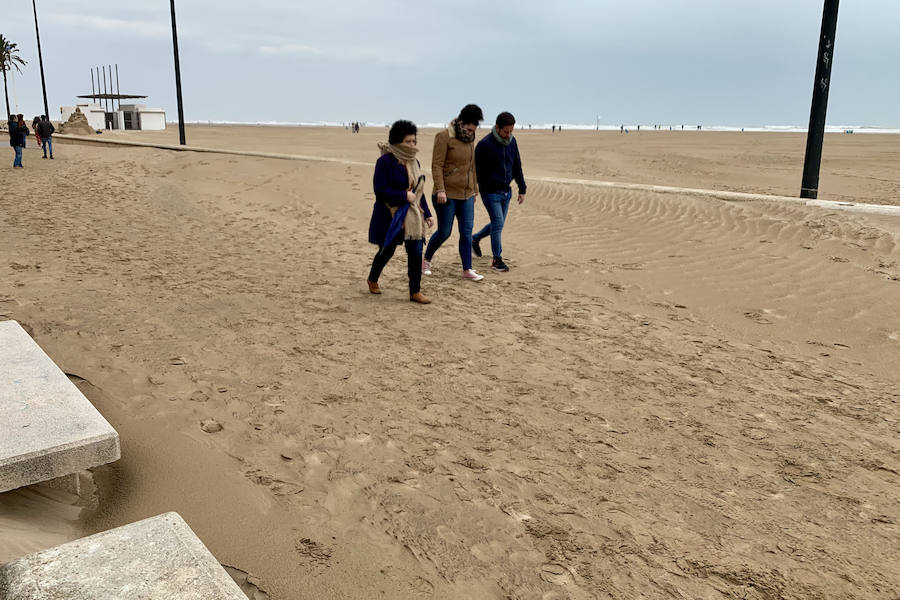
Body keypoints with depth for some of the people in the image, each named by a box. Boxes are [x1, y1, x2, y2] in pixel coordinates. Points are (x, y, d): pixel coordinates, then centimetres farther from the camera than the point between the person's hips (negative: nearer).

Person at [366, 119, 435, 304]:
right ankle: (372, 280, 34)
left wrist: (427, 214, 11)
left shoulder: (414, 162, 9)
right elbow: (380, 190, -19)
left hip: (412, 215, 6)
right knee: (386, 251, 7)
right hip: (390, 216, -6)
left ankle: (415, 291, 8)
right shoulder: (385, 161, -13)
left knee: (416, 252, -1)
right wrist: (404, 195, -18)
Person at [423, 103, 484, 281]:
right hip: (447, 195, -6)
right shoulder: (444, 136, -10)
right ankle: (427, 260, 25)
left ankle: (467, 270, 9)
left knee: (466, 233, 3)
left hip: (466, 195, 7)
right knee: (444, 232, 1)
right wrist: (440, 190, -21)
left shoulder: (469, 139, 12)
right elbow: (437, 165, -14)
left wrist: (474, 190, 21)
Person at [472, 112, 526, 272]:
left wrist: (522, 189, 12)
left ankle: (475, 238, 38)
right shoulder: (485, 144, -15)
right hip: (490, 192, -6)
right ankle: (497, 259, 2)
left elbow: (517, 167, 12)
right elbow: (477, 171, -11)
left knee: (498, 223, 14)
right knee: (498, 223, -9)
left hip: (506, 191, 7)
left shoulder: (512, 142, 4)